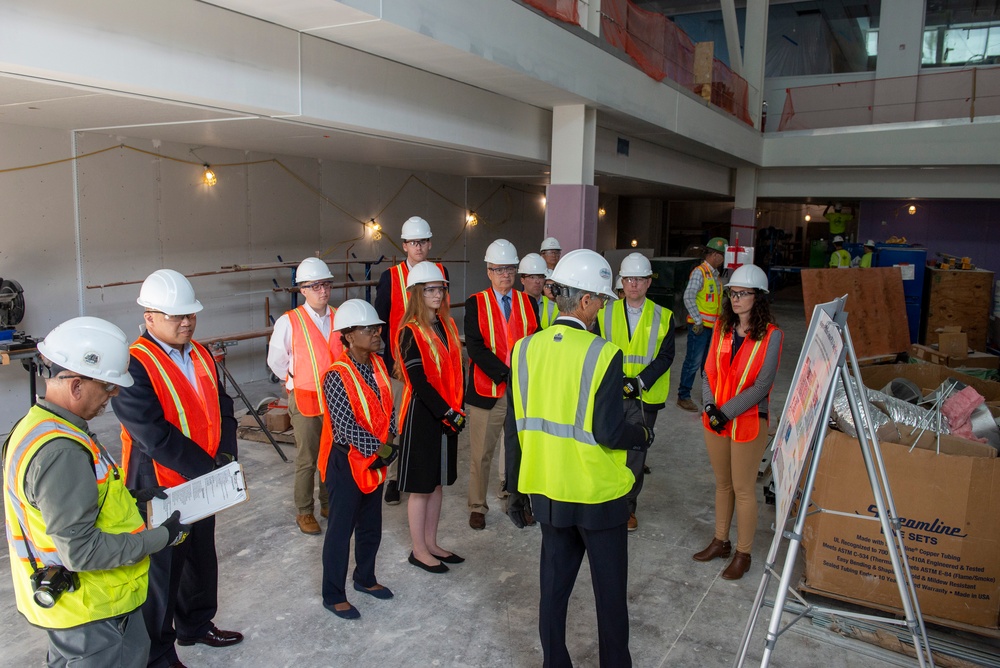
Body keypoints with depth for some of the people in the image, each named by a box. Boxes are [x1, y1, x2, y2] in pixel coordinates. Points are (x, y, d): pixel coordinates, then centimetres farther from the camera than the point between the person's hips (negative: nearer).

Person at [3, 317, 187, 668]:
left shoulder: (38, 425, 2)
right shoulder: (59, 452, -30)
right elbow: (80, 550, -30)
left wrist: (131, 497, 7)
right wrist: (160, 537, -21)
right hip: (90, 612, -10)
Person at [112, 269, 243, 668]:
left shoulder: (201, 356, 5)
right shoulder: (134, 366, -20)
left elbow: (222, 409, 8)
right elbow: (155, 435, -26)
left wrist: (226, 456, -8)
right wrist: (208, 469, -23)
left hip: (203, 482, 8)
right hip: (160, 489, -8)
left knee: (202, 559, 23)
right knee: (162, 572, 8)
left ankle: (196, 624, 45)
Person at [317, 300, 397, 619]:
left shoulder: (378, 365, 1)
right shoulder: (336, 376, -21)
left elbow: (388, 409, 4)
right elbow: (346, 426, -24)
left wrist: (389, 445, -8)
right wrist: (379, 449, -20)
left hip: (375, 462, 7)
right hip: (346, 462, -7)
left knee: (371, 525, 20)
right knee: (341, 529, 6)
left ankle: (365, 578, 40)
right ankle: (333, 595, 22)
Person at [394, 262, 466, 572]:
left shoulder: (447, 326, 8)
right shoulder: (411, 332, -14)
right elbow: (418, 381, -18)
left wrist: (457, 409, 5)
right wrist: (447, 413, -18)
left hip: (447, 415, 7)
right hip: (421, 415, -7)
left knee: (437, 482, 16)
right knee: (421, 486, 5)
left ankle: (431, 544, 29)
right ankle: (419, 550, 19)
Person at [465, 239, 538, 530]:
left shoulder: (528, 303, 9)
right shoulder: (475, 304, 0)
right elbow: (475, 347, -10)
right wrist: (505, 374, -18)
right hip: (487, 390, -2)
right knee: (481, 452, 6)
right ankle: (477, 506, 21)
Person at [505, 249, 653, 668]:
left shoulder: (525, 349, -4)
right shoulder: (603, 354, -19)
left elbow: (515, 427, 0)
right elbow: (609, 432, -22)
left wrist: (516, 489, 10)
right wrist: (644, 436, 0)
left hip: (547, 491, 5)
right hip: (598, 495, -4)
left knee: (554, 583, 19)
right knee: (610, 589, 15)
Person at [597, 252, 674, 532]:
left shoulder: (663, 316, 1)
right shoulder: (606, 313, 3)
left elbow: (665, 356, -3)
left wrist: (640, 381, -15)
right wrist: (617, 380, -14)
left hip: (645, 398, 0)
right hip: (610, 394, 0)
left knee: (636, 453, 7)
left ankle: (627, 506, 24)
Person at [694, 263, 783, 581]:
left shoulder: (770, 335, -11)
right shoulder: (722, 328, 4)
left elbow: (762, 385, -15)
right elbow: (709, 371, 5)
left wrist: (727, 412, -18)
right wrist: (710, 405, -10)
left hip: (748, 421, -5)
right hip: (715, 419, 5)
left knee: (743, 489, 4)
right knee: (722, 483, 18)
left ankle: (743, 554, 19)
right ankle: (720, 542, 33)